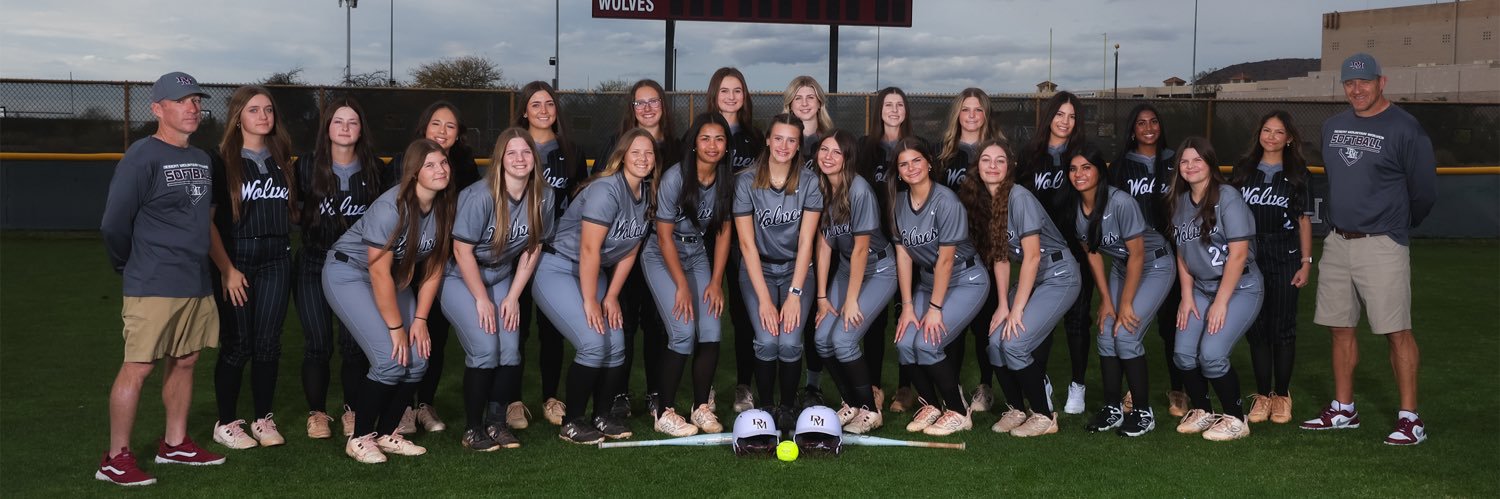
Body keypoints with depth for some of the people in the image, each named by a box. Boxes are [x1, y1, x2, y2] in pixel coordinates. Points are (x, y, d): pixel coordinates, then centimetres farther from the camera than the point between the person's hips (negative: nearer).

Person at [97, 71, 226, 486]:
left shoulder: (202, 159, 13)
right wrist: (130, 267, 1)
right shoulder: (143, 156, -11)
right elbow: (114, 222, -11)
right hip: (154, 286, -8)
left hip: (197, 282, 8)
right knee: (138, 367, -6)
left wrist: (195, 256, 14)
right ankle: (116, 459, 1)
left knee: (184, 361, 14)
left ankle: (174, 444, 26)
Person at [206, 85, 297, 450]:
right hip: (235, 261, -4)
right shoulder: (222, 161, -4)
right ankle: (226, 424, 12)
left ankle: (264, 420, 16)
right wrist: (226, 269, -13)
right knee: (237, 345, -1)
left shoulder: (281, 159, 12)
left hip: (276, 260, 4)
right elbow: (206, 220, -8)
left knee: (268, 343, 5)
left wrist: (284, 248, 7)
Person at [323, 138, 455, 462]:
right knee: (390, 360, -18)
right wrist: (396, 328, -18)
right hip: (348, 273, -7)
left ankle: (386, 434, 12)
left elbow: (434, 267, -1)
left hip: (394, 279, 7)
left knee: (418, 359, -5)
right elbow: (379, 272, -25)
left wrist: (420, 320, -4)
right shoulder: (391, 207, -28)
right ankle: (360, 439, -1)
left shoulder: (444, 208, -9)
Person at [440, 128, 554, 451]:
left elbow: (533, 248, 0)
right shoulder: (481, 196, -25)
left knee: (511, 349, -9)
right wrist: (482, 300, -13)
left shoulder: (543, 197, -10)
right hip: (461, 278, -5)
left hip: (501, 277, 5)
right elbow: (462, 250, -19)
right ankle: (472, 429, -3)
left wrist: (513, 297, -2)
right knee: (485, 348, -17)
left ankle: (496, 421, 8)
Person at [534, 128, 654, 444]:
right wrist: (589, 302, -17)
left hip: (594, 273, 8)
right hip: (557, 270, -8)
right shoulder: (606, 190, -24)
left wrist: (611, 296, 4)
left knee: (616, 345, -1)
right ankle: (570, 424, -2)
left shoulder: (646, 195, 2)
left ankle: (602, 415, 18)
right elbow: (589, 249, -23)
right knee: (594, 344, -17)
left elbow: (629, 251, 7)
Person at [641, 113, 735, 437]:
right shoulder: (675, 178, -21)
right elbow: (665, 235, -16)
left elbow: (723, 231, 1)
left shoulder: (726, 181, -7)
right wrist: (682, 286, -16)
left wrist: (716, 282, -4)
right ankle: (664, 412, -5)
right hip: (661, 257, -5)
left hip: (697, 255, 5)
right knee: (684, 331, -17)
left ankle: (702, 407, 6)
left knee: (711, 331, -9)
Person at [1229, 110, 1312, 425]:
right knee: (1256, 327, 3)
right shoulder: (1243, 171, 9)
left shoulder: (1297, 174, 5)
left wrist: (1306, 262, -2)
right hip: (1249, 257, 2)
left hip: (1284, 258, -2)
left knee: (1282, 327, 1)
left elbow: (1304, 220, 3)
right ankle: (1262, 396, 11)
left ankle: (1282, 396, 11)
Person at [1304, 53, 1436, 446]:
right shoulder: (1333, 126, 12)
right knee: (1340, 328, 11)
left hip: (1382, 246, -7)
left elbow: (1424, 189, -5)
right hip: (1338, 243, 7)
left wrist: (1399, 227, 8)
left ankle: (1410, 418, -1)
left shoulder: (1404, 128, -9)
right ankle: (1343, 410, 21)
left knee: (1397, 332, -6)